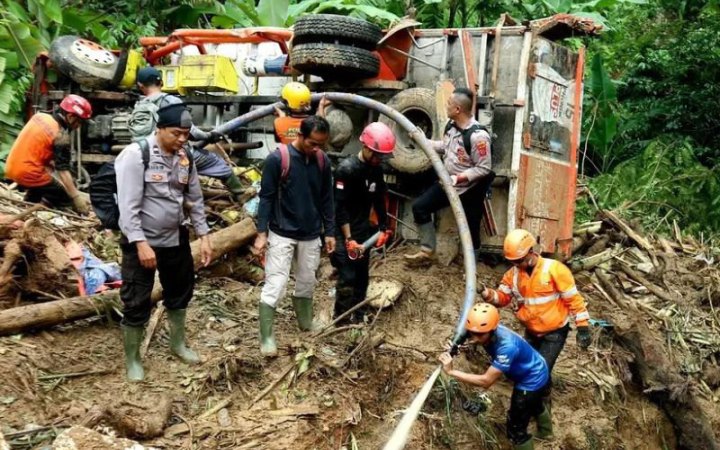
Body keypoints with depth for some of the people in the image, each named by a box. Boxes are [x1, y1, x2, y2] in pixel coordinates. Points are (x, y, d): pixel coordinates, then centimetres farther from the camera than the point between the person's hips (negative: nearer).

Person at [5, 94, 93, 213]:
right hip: (28, 173, -8)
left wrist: (51, 163, 19)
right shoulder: (61, 135, -16)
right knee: (66, 197, 2)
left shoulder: (40, 116, 7)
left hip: (11, 167, 8)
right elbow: (63, 169, -19)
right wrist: (76, 197, -20)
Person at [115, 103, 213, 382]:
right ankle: (132, 359, 21)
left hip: (176, 239, 7)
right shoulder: (136, 155, -17)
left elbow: (195, 199, 10)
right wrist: (141, 243, -24)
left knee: (180, 293, 20)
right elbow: (128, 205, -20)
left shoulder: (185, 157, 1)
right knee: (137, 303, 3)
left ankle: (178, 345, 42)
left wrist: (204, 236, 7)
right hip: (141, 242, -6)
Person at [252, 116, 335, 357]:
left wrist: (330, 231, 8)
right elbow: (266, 197, -11)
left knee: (307, 283, 17)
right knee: (274, 285, -4)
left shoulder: (323, 161, 0)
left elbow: (326, 199, 8)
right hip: (282, 234, -4)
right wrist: (262, 233, -13)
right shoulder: (277, 159, -15)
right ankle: (266, 337, 4)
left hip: (311, 235, 5)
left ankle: (306, 324, 36)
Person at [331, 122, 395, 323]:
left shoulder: (377, 169, 3)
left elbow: (379, 200, 14)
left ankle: (357, 314, 27)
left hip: (363, 230, 7)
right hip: (343, 231, -7)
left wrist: (383, 228, 12)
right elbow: (340, 207, -21)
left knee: (362, 275, 12)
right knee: (348, 276, -9)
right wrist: (348, 239, -23)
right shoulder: (346, 169, -20)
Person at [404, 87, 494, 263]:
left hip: (470, 190, -8)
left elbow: (483, 169, -26)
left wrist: (457, 178, -28)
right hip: (448, 184, 8)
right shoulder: (451, 126, -2)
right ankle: (427, 251, 18)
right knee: (420, 206, 7)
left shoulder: (477, 135, -28)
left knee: (470, 230, 5)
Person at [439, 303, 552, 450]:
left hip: (532, 381, -9)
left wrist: (451, 371, -46)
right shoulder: (488, 334, -23)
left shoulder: (507, 346, -44)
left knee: (515, 430, -1)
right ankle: (546, 432, 67)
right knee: (534, 404, 37)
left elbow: (486, 381, -44)